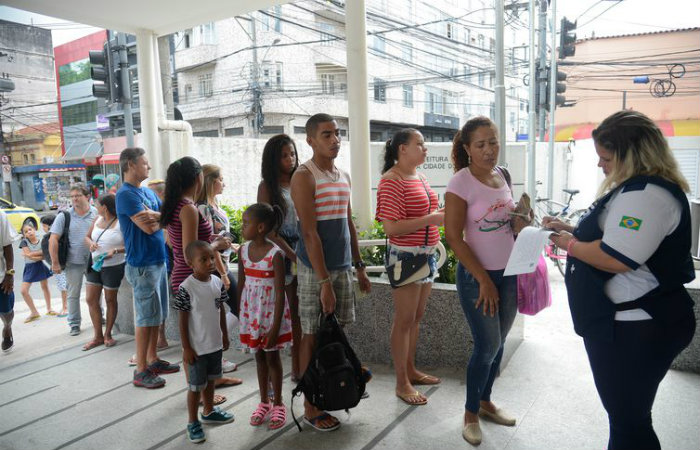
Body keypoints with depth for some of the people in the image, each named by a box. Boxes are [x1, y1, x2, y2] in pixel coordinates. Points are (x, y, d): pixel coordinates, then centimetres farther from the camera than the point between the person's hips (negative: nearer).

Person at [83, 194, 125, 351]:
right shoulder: (97, 220, 6)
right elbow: (87, 236, 14)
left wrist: (115, 251, -29)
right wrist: (91, 243, -8)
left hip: (113, 267, -7)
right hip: (94, 266, 7)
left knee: (110, 300, 7)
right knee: (91, 300, 6)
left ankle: (108, 334, 23)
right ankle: (98, 336, 17)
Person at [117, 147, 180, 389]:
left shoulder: (148, 192, 14)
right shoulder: (126, 194, -14)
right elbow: (148, 227, -22)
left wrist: (154, 216, -12)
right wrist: (161, 216, -3)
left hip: (158, 261, 9)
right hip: (142, 265, -8)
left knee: (156, 315, 15)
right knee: (145, 318, -2)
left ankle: (153, 360, 27)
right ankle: (141, 371, 8)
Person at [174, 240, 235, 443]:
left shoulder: (217, 282, -3)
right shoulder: (186, 288, -19)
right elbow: (183, 320, -14)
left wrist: (225, 335, 13)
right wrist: (186, 348, -12)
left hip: (215, 344, 6)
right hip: (197, 348, -6)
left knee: (210, 379, 23)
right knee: (196, 386, 7)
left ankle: (209, 411, 43)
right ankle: (193, 423, 25)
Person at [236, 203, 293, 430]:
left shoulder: (275, 254, -18)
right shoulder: (243, 251, -1)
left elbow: (280, 293, -17)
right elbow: (241, 284, 7)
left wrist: (275, 327, -18)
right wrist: (240, 315, 9)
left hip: (271, 312, -5)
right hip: (251, 312, 5)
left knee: (272, 356, 7)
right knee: (259, 355, 16)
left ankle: (278, 403, 24)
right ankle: (264, 402, 31)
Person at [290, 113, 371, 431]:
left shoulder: (343, 176, 13)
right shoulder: (304, 176, -11)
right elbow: (310, 233, -17)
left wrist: (359, 267, 16)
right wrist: (324, 280, -19)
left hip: (343, 266, 7)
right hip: (315, 268, -7)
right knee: (312, 335, 2)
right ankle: (310, 408, 15)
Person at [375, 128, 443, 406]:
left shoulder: (419, 176, 12)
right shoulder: (391, 180, -16)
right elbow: (391, 227, -22)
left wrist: (440, 215, 6)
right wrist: (430, 219, -24)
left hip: (426, 255, 9)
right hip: (405, 257, -9)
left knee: (417, 316, 17)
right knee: (404, 320, 1)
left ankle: (411, 370, 33)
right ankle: (402, 384, 14)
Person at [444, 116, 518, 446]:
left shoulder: (501, 175, 4)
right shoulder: (461, 182, -16)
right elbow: (453, 237, -18)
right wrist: (484, 280, -17)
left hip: (509, 272, 6)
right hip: (477, 275, -6)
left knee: (498, 343, 15)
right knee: (487, 345, -1)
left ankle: (485, 402, 35)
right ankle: (470, 414, 20)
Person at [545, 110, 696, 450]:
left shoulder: (646, 194, -23)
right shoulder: (635, 188, 12)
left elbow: (615, 258, -31)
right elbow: (617, 237, 21)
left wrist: (570, 244, -15)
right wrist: (572, 230, 9)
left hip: (635, 331, -11)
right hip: (625, 323, 11)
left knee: (629, 421, 6)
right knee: (624, 414, 25)